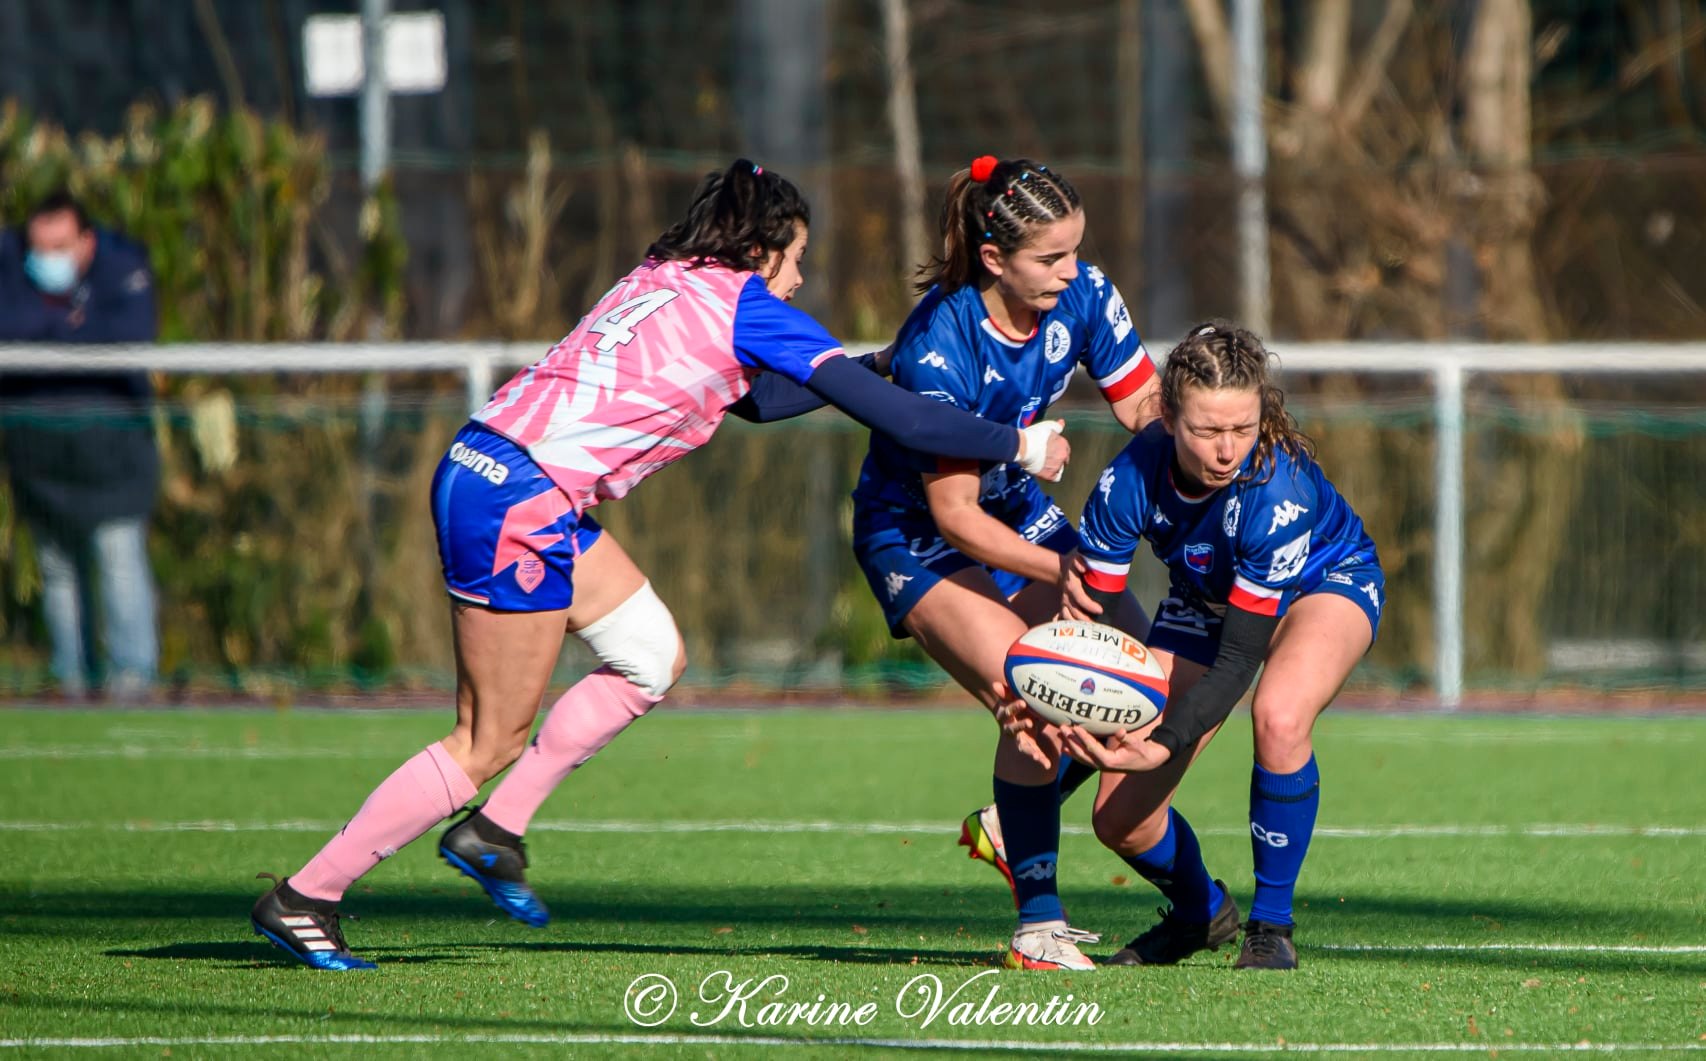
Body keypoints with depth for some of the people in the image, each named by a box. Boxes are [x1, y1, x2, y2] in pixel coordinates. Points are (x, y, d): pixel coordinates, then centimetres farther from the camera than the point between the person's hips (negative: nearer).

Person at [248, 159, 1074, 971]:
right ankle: (303, 899, 3)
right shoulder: (746, 305, -6)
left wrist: (882, 371, 34)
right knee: (489, 745, -1)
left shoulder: (664, 283, 17)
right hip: (517, 504, -9)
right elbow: (896, 419, -5)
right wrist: (1018, 446, 5)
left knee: (654, 658, 16)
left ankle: (495, 832, 16)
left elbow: (757, 398, 32)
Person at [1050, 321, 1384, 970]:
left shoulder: (1279, 490, -40)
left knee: (1279, 718, -39)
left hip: (1326, 583, -4)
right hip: (1205, 600, 4)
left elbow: (1240, 656, -38)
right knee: (1120, 818, -3)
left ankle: (1271, 926, -19)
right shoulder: (1130, 482, -30)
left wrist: (1167, 743, -51)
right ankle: (1200, 913, 32)